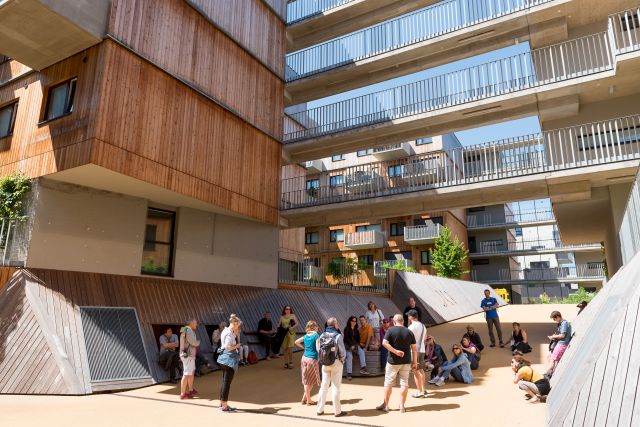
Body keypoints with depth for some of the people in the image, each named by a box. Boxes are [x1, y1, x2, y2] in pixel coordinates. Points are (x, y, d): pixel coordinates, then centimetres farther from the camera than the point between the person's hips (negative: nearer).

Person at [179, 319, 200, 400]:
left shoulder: (189, 330, 15)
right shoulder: (188, 330, -16)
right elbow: (193, 342, -21)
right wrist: (198, 342, -2)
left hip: (189, 355, 11)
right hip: (188, 355, -11)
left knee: (192, 372, 21)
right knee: (186, 374, -10)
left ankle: (191, 390, 34)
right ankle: (182, 394, -9)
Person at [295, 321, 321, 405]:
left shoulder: (306, 336, 8)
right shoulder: (316, 335, -11)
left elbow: (296, 342, 15)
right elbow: (318, 348, -15)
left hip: (304, 358, 6)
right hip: (312, 359, -6)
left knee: (307, 380, 16)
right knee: (311, 380, 6)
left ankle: (305, 398, 19)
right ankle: (308, 400, 10)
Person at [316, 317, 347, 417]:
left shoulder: (322, 335, -1)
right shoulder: (337, 336, -14)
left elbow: (319, 350, 0)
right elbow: (342, 352, -12)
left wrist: (324, 358, 13)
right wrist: (342, 360, 7)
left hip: (325, 364, 4)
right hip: (336, 363, -4)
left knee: (324, 386, 13)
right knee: (336, 387, 4)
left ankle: (320, 409, 20)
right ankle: (337, 411, 12)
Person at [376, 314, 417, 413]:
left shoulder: (391, 330, -7)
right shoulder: (409, 332, 2)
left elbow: (384, 343, -20)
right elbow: (414, 348, 2)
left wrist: (395, 351, -18)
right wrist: (415, 362, 7)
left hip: (393, 361, -3)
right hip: (406, 361, 3)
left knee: (388, 383, 8)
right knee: (404, 383, 10)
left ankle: (385, 405, 15)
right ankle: (402, 406, 12)